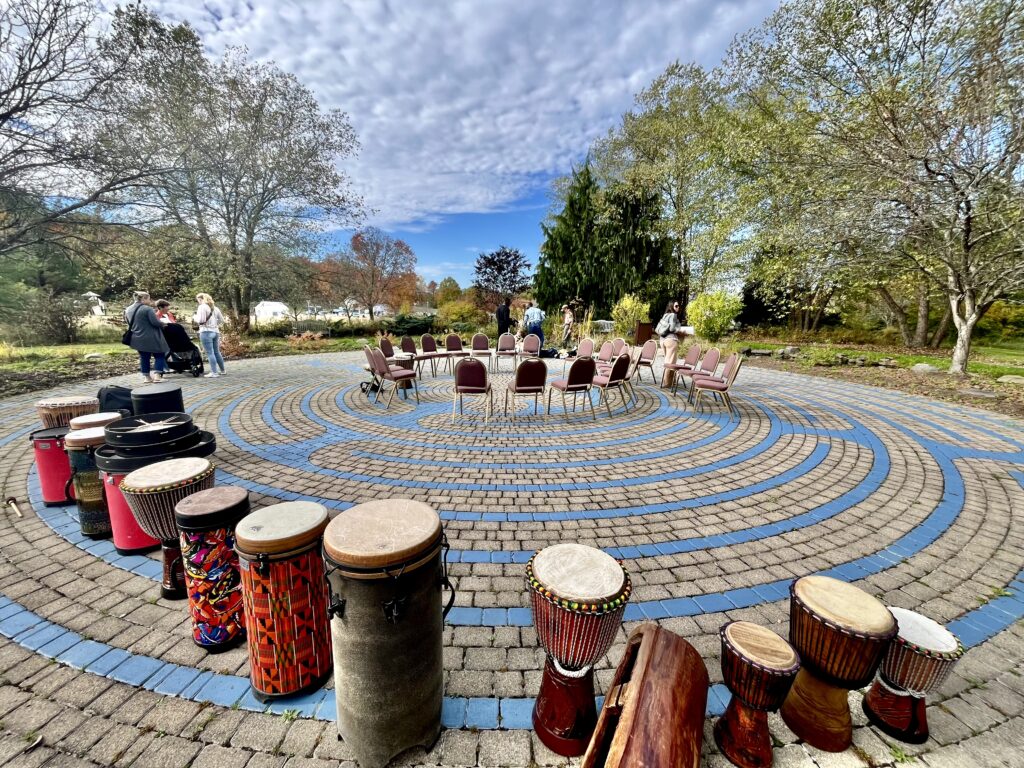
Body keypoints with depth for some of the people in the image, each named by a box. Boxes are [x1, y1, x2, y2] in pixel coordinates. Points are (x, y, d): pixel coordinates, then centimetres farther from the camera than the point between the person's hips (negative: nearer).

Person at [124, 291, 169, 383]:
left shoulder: (128, 310, 10)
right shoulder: (147, 309, -15)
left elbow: (128, 322, 21)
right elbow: (156, 323, -20)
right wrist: (162, 324, 0)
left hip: (137, 339, 7)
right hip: (151, 338, -7)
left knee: (144, 357, 14)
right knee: (160, 355, 2)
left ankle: (147, 376, 17)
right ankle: (157, 375, -11)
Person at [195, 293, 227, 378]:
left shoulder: (202, 307, -7)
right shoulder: (215, 307, 15)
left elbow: (200, 320, -15)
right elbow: (222, 320, 19)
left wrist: (196, 318, 4)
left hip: (206, 332, -7)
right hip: (216, 332, 7)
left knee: (210, 353, -6)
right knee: (217, 352, 15)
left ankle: (214, 372, -7)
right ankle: (223, 371, 20)